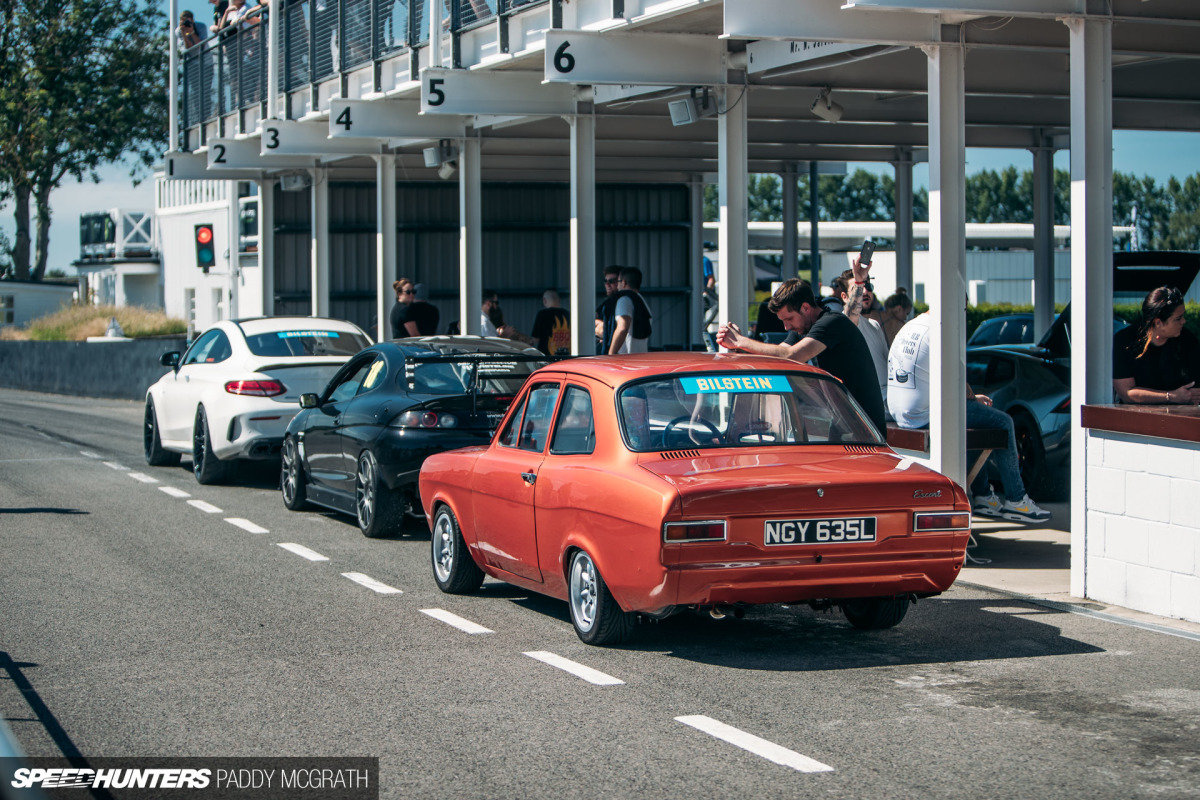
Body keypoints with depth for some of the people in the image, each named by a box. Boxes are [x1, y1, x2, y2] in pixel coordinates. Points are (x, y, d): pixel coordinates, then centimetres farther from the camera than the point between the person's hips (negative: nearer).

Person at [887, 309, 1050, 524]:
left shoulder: (908, 329, 17)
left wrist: (972, 397, 21)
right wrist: (972, 397, 11)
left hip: (902, 415, 10)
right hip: (925, 415, -10)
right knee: (1002, 423, -1)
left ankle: (982, 497, 31)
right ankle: (1016, 501, 4)